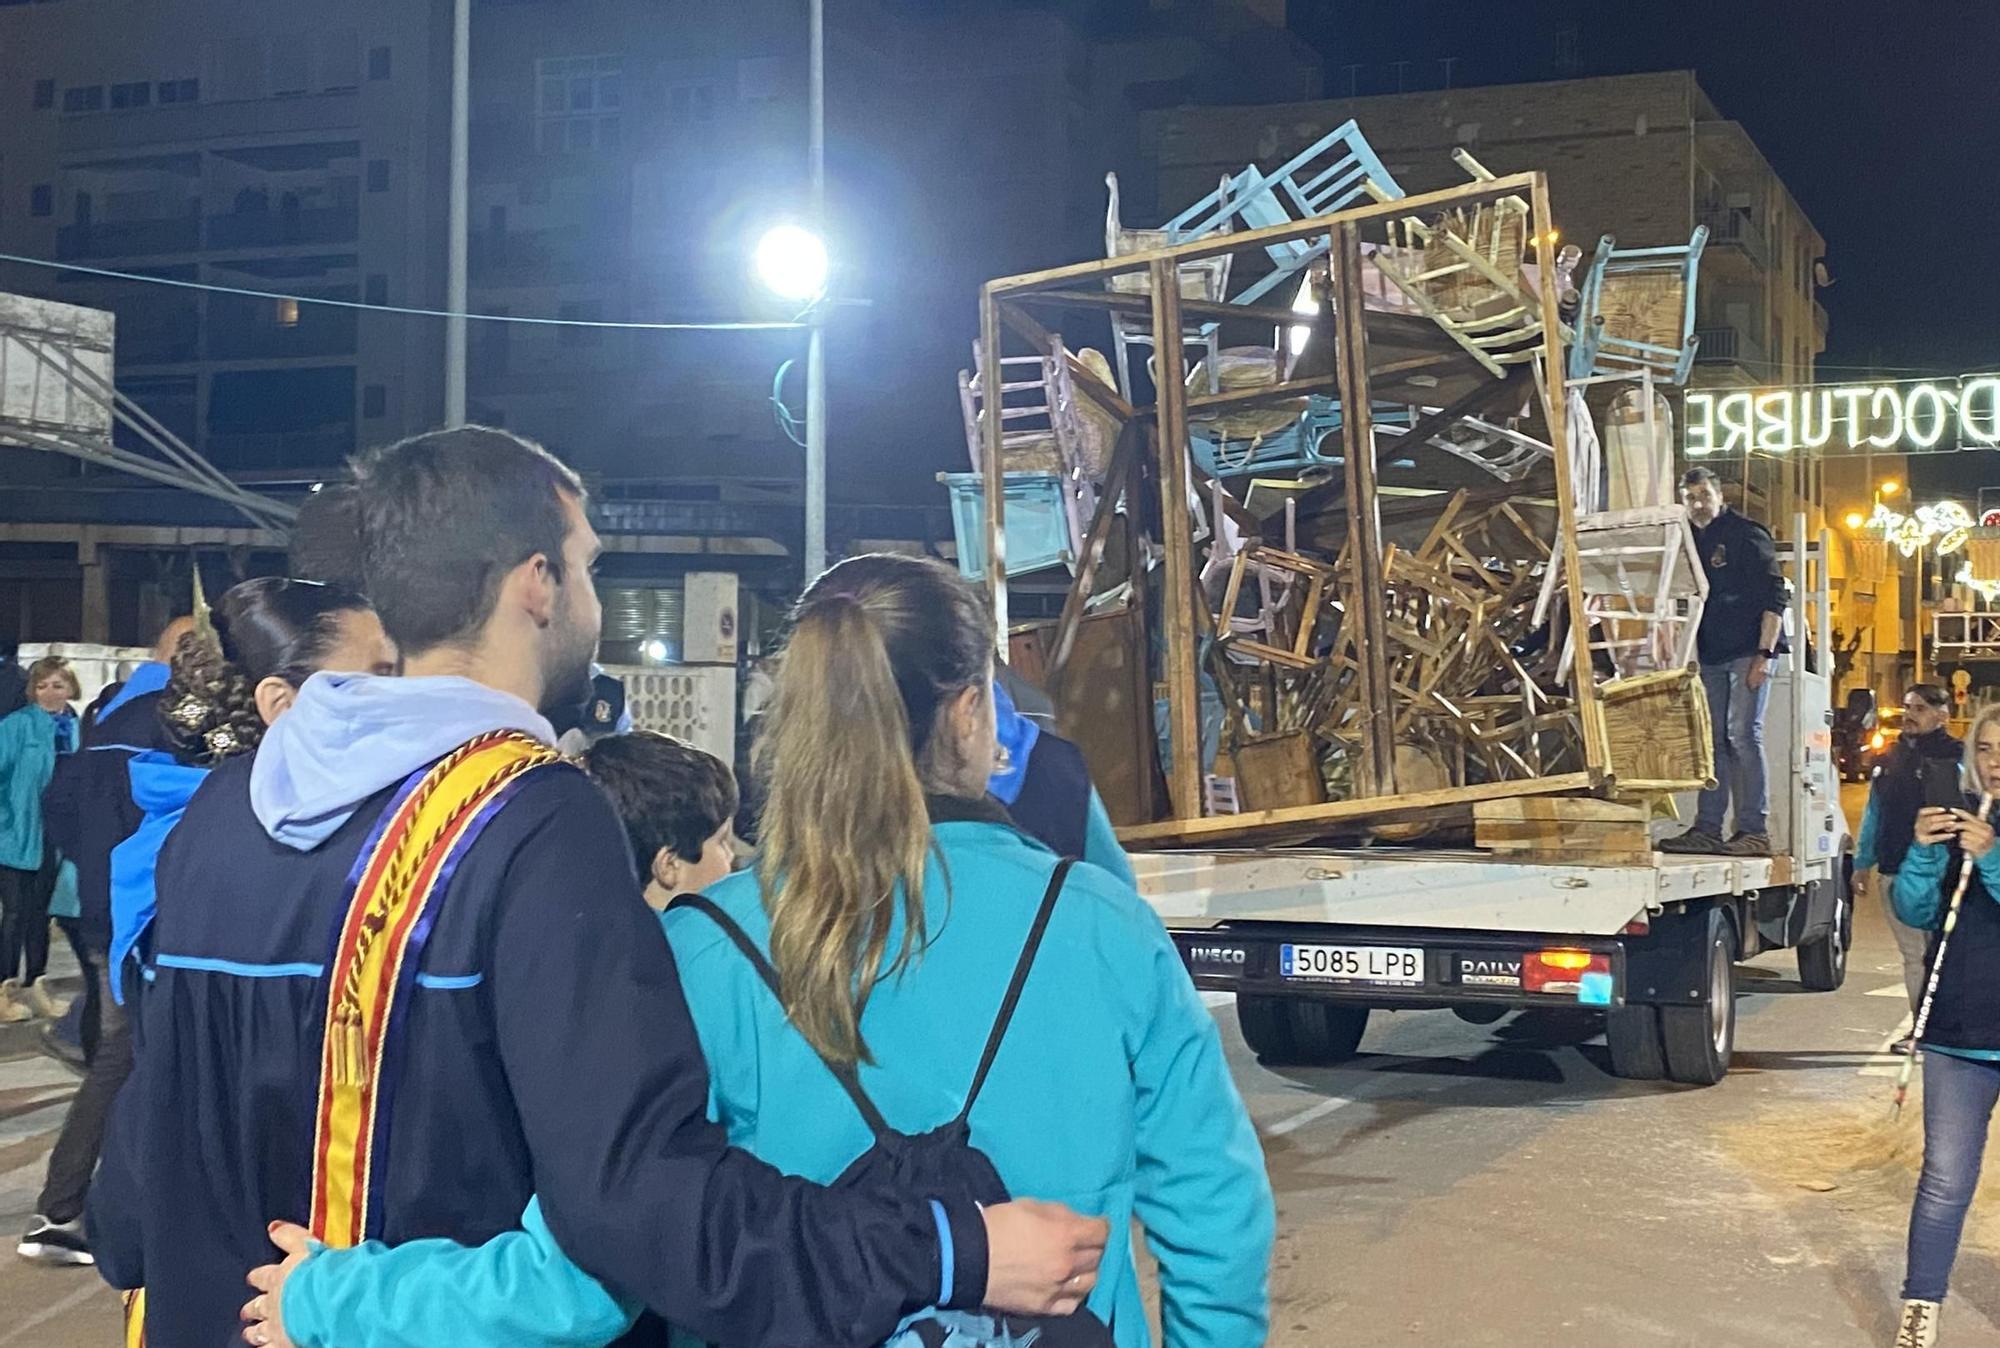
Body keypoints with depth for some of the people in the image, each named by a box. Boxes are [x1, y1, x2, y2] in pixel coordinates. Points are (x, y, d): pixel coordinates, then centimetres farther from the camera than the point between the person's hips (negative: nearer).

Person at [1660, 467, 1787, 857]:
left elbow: (1773, 598, -9)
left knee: (1742, 734, -11)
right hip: (1710, 656, 7)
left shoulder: (1747, 535, -6)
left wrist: (1764, 654, -16)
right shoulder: (1690, 541, 14)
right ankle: (1707, 829, 9)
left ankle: (1754, 830, -8)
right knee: (1711, 738, 6)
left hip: (1748, 652, -7)